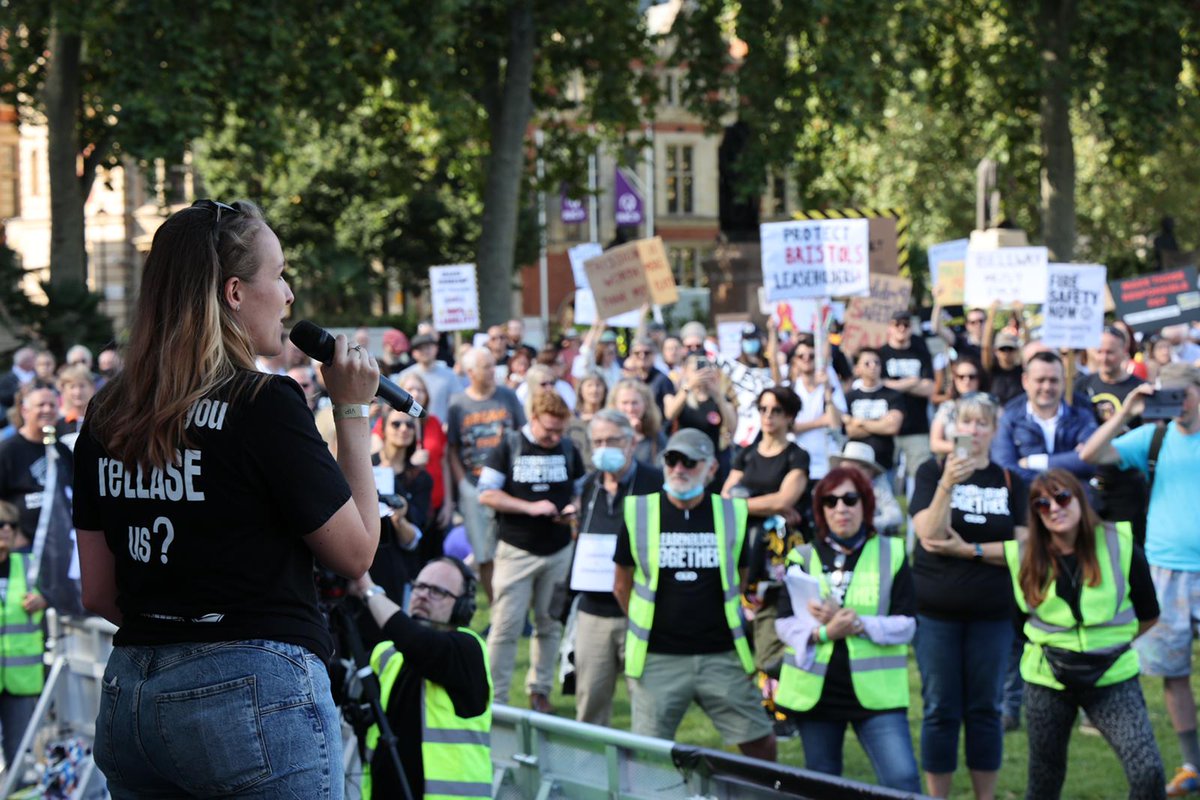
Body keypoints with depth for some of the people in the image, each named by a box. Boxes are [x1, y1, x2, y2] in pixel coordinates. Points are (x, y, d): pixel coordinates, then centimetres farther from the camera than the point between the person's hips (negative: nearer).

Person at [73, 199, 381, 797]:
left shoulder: (107, 415, 7)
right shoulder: (264, 406, -11)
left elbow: (98, 594, 11)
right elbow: (356, 551, -3)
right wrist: (352, 411, 2)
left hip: (126, 700, 7)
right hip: (256, 694, -6)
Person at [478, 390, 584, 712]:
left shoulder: (568, 451, 6)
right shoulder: (508, 448, -4)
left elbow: (582, 490, 15)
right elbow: (487, 493, -8)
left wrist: (573, 508, -8)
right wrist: (531, 507, -17)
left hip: (559, 551, 4)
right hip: (517, 550, -3)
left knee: (550, 624, 8)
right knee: (506, 625, -5)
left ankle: (540, 691, 19)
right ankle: (495, 696, -1)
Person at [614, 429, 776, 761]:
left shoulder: (731, 514, 2)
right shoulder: (638, 513, -1)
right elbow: (622, 586, 10)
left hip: (720, 656, 1)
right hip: (658, 658, -1)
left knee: (761, 742, 2)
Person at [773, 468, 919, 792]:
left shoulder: (891, 554, 4)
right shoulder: (803, 558, 7)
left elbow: (906, 625, -3)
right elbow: (785, 624, 0)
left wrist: (857, 624, -18)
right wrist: (824, 632, -20)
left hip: (875, 692, -2)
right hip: (815, 692, 2)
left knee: (902, 780, -15)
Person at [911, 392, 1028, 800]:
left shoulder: (1010, 481, 6)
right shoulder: (932, 471, 1)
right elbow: (929, 535, -12)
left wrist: (968, 549, -12)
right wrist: (948, 485, -25)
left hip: (991, 612, 1)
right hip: (937, 609, -1)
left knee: (985, 709, 7)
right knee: (940, 709, 3)